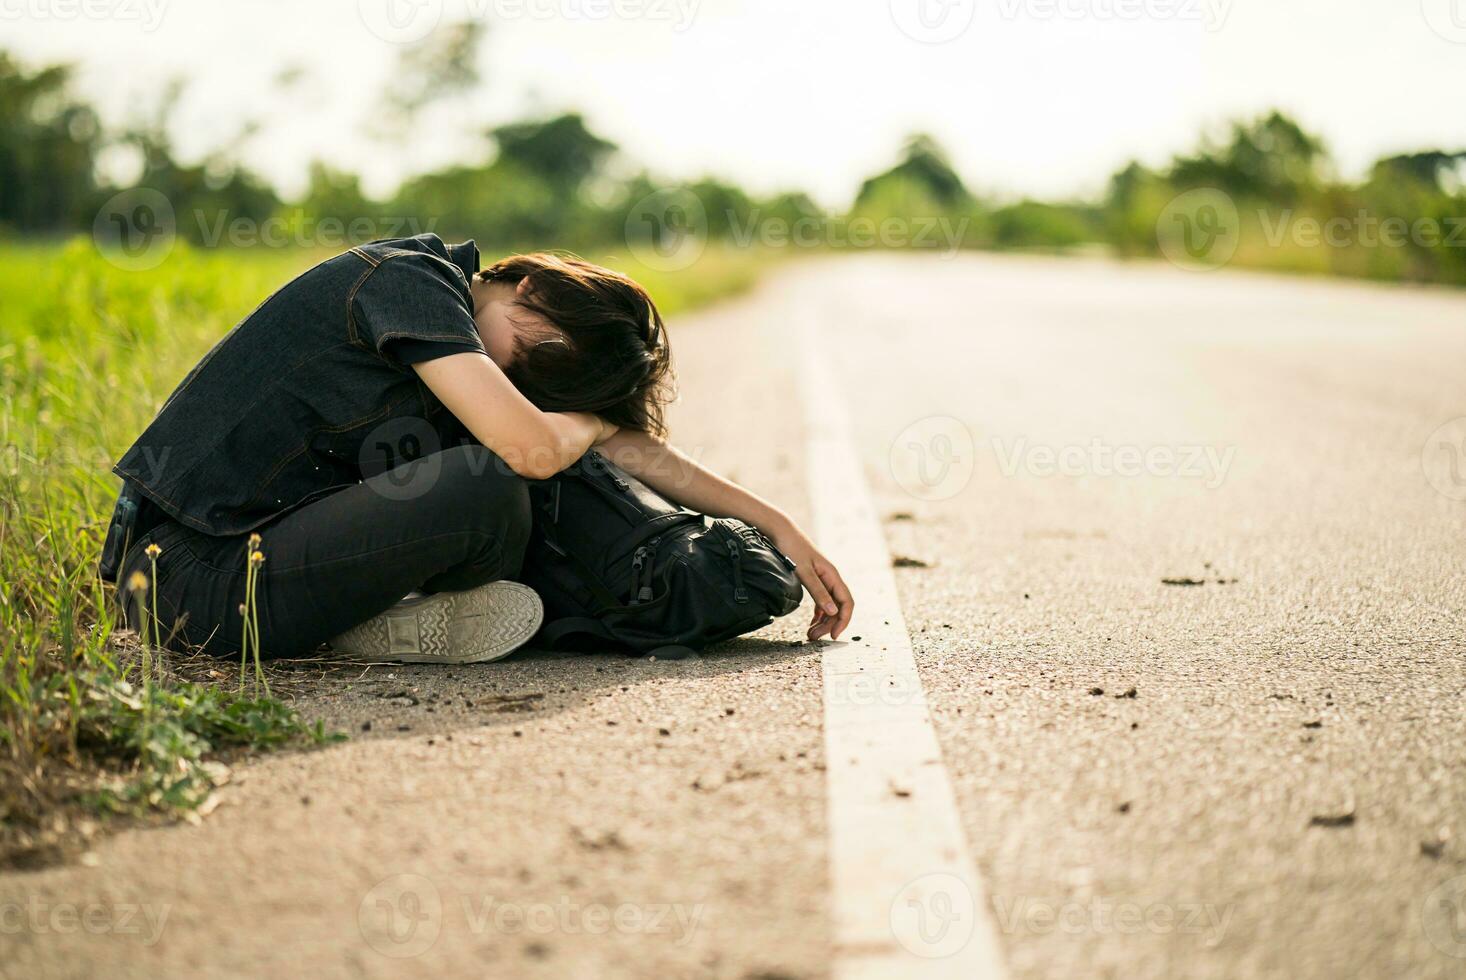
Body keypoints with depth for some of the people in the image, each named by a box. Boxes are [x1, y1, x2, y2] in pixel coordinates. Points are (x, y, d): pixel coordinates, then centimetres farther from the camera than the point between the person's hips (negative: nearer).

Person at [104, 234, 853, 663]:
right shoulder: (414, 282, -14)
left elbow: (625, 446, 18)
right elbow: (532, 449, -27)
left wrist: (778, 525, 16)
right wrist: (591, 421, -3)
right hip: (199, 581, -10)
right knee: (489, 489, -26)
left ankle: (356, 611, 0)